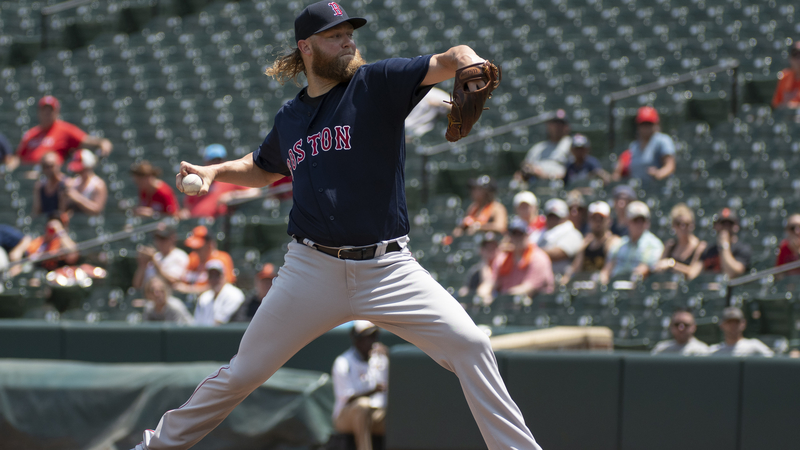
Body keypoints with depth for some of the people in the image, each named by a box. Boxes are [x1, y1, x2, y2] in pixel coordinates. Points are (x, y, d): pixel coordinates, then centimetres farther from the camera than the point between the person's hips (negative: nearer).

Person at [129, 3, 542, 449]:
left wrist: (470, 64, -39)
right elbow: (264, 168, 32)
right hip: (313, 270, 2)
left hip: (388, 269, -2)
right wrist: (214, 171, 14)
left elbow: (447, 62, -16)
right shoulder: (289, 118, 11)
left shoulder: (376, 84, -1)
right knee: (243, 373, 7)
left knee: (469, 345, -19)